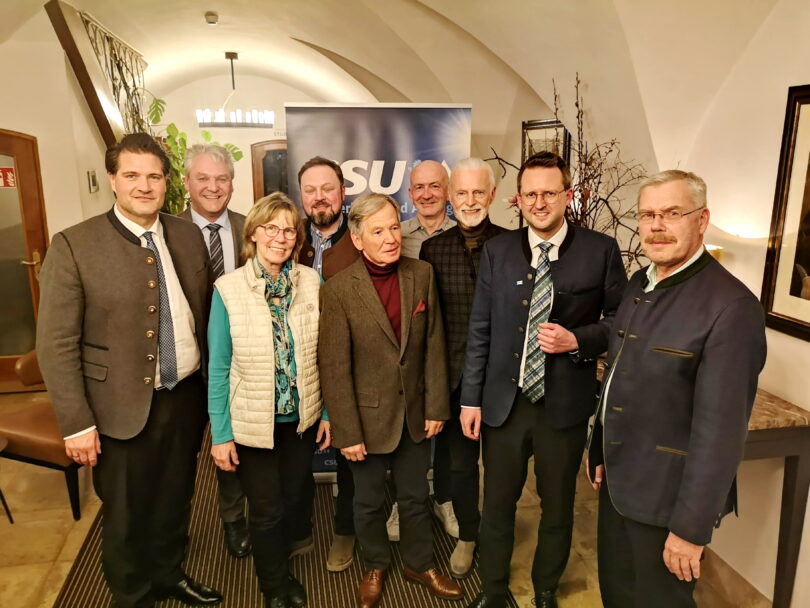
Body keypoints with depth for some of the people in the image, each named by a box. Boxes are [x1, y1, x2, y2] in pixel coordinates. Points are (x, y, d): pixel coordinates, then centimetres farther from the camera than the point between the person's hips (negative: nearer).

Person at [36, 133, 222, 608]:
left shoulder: (189, 236, 1)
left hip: (186, 397, 4)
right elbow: (56, 345, -11)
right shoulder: (74, 246, -12)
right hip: (122, 407, -3)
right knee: (127, 518, 17)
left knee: (176, 502, 23)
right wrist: (77, 423, -12)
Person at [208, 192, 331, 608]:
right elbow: (218, 368, -9)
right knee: (266, 510, 14)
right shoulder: (228, 289, -14)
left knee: (293, 500, 21)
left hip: (302, 418, 3)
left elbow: (321, 355, 0)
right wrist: (220, 434, -8)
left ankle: (281, 569, 51)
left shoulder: (312, 283, -7)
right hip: (252, 422, -2)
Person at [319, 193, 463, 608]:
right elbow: (334, 367, -15)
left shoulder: (421, 274, -6)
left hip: (415, 412, 3)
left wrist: (436, 406, -1)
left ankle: (420, 564, 45)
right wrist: (347, 432, -13)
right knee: (369, 502, 19)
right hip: (368, 417, -2)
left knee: (415, 497, 21)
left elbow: (434, 345, -1)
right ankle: (375, 567, 45)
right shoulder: (338, 289, -17)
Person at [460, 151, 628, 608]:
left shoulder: (601, 251, -6)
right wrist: (471, 398, 1)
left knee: (558, 505, 18)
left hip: (565, 404, -1)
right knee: (497, 504, 15)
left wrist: (577, 340, -17)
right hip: (503, 402, 1)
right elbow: (480, 330, 2)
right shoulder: (497, 251, 1)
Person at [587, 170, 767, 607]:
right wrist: (599, 450, 14)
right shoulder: (639, 284, 3)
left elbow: (720, 430, -23)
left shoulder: (731, 306, -22)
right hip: (616, 481, 7)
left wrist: (691, 527, -19)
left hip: (666, 495, -7)